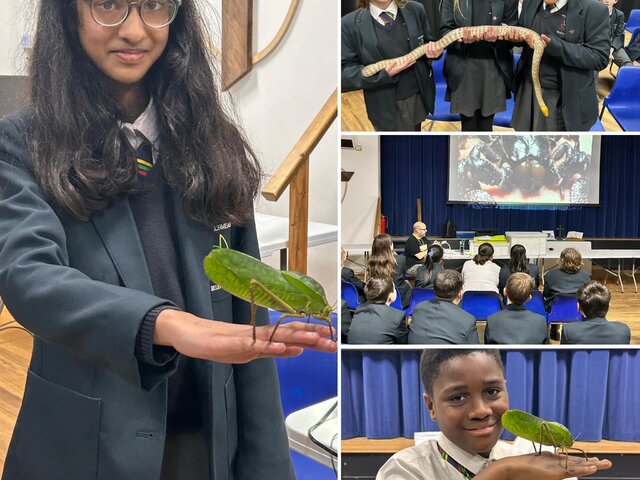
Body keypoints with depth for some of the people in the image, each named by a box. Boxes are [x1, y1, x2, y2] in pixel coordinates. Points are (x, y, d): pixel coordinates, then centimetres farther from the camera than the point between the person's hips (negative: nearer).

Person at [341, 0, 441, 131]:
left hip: (418, 98, 3)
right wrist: (384, 74, -26)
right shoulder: (350, 23, -11)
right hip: (384, 107, -2)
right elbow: (344, 72, -12)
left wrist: (433, 50, -15)